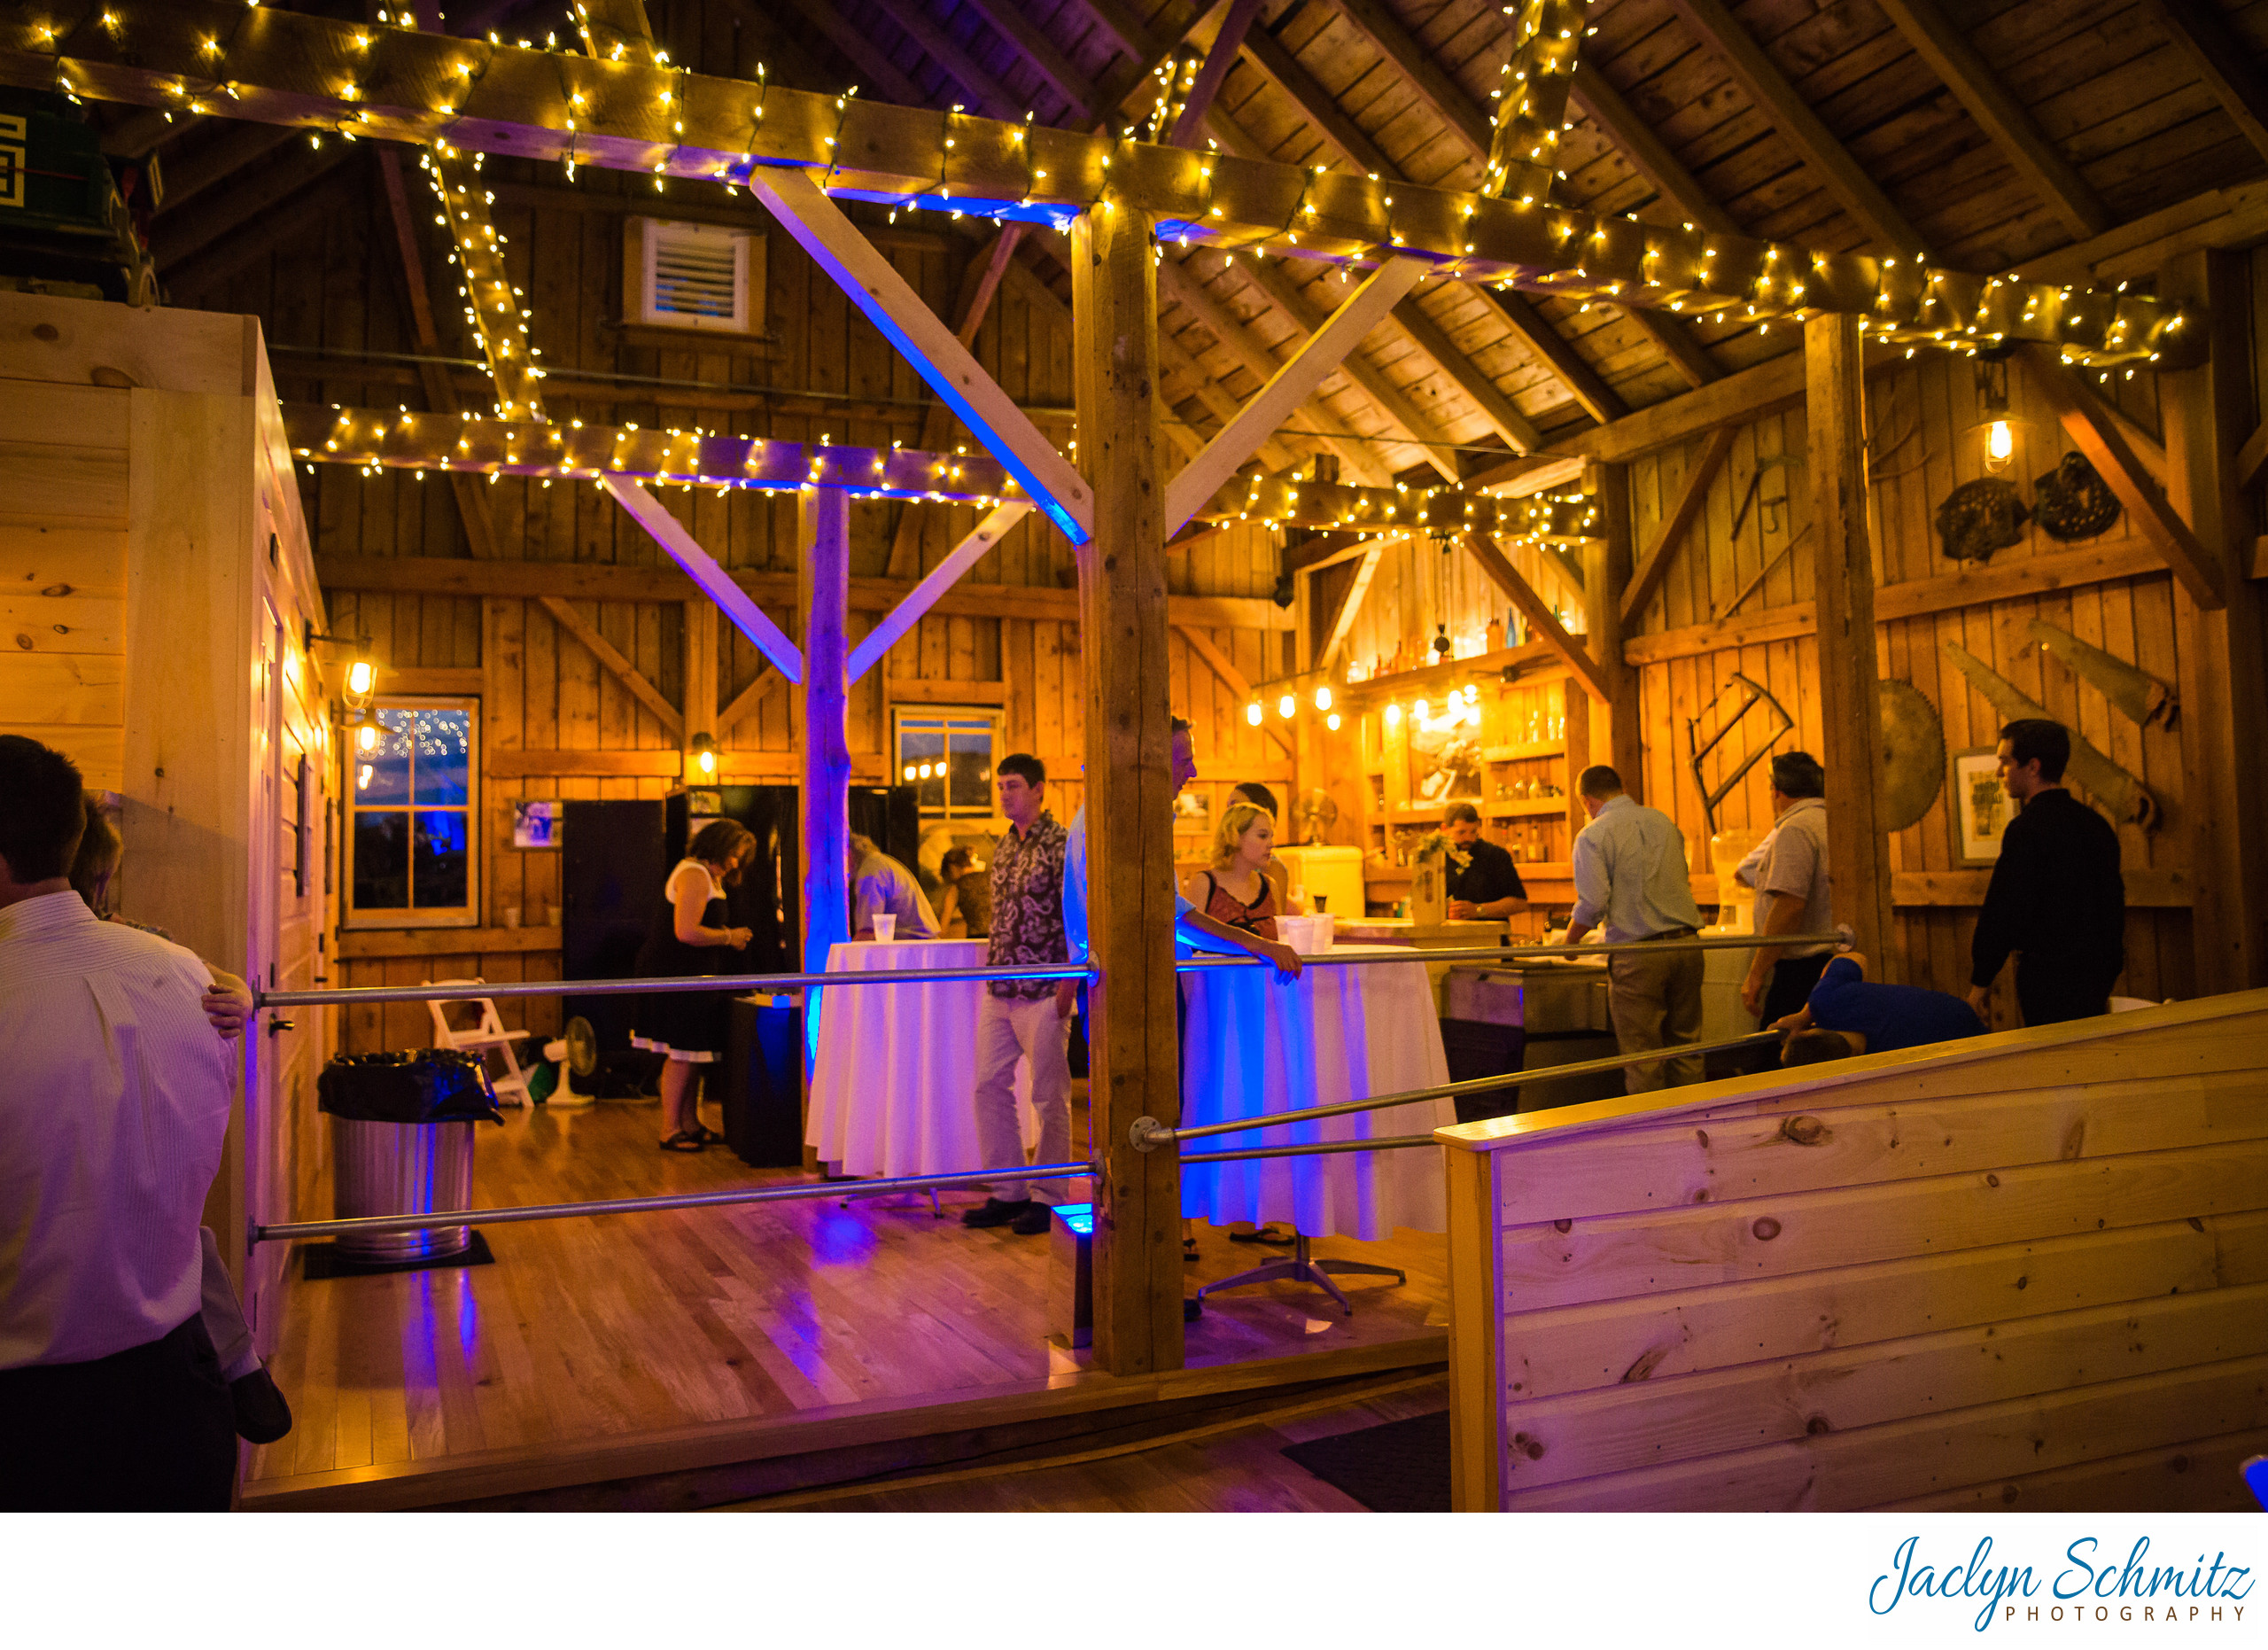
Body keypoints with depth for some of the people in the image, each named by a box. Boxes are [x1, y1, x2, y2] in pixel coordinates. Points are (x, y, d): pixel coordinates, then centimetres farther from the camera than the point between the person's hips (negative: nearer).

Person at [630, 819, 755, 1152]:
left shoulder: (709, 877, 18)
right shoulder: (694, 875, -16)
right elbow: (686, 932, -25)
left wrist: (729, 936, 6)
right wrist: (728, 938, -14)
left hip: (690, 974, 11)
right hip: (675, 974, -11)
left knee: (692, 1052, 14)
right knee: (681, 1054, -6)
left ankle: (690, 1124, 21)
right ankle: (670, 1131, 0)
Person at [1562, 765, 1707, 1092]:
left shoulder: (1593, 836, -5)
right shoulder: (1663, 821, 14)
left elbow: (1592, 904, -14)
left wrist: (1570, 940, 3)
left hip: (1637, 955, -6)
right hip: (1686, 943, 6)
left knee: (1642, 1057, 1)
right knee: (1686, 1046, 13)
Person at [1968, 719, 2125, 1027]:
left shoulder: (2028, 828, -16)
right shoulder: (2095, 823, 11)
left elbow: (2004, 912, -17)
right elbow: (2114, 906, 17)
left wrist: (1981, 981, -9)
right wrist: (2105, 983, 25)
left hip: (2049, 977, -8)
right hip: (2094, 975, 8)